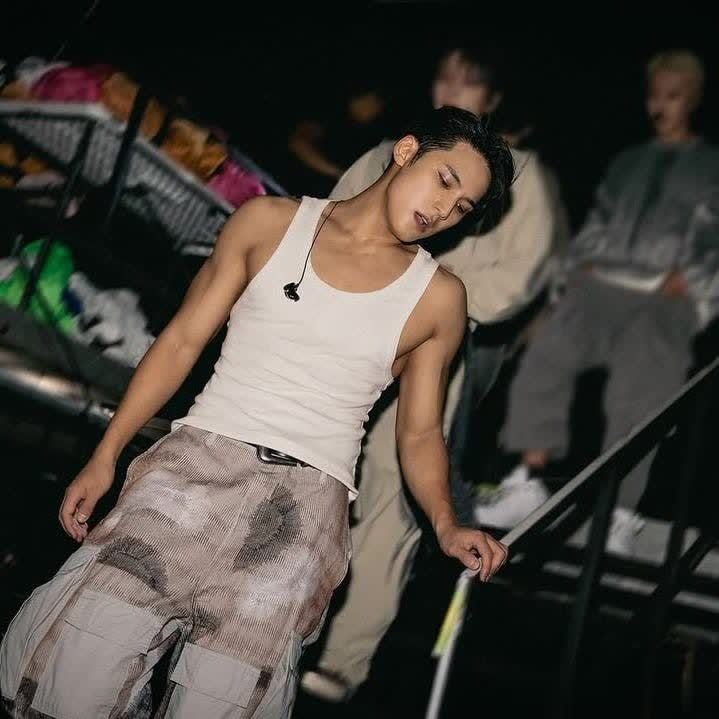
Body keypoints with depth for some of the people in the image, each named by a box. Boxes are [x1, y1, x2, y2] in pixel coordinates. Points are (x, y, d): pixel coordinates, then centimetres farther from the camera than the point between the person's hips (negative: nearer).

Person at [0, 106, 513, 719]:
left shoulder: (439, 298, 11)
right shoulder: (270, 223, 10)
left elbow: (420, 432, 15)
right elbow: (182, 340, 11)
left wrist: (446, 524, -3)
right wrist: (105, 455, 5)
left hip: (309, 497, 0)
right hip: (199, 459, 0)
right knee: (70, 669, -15)